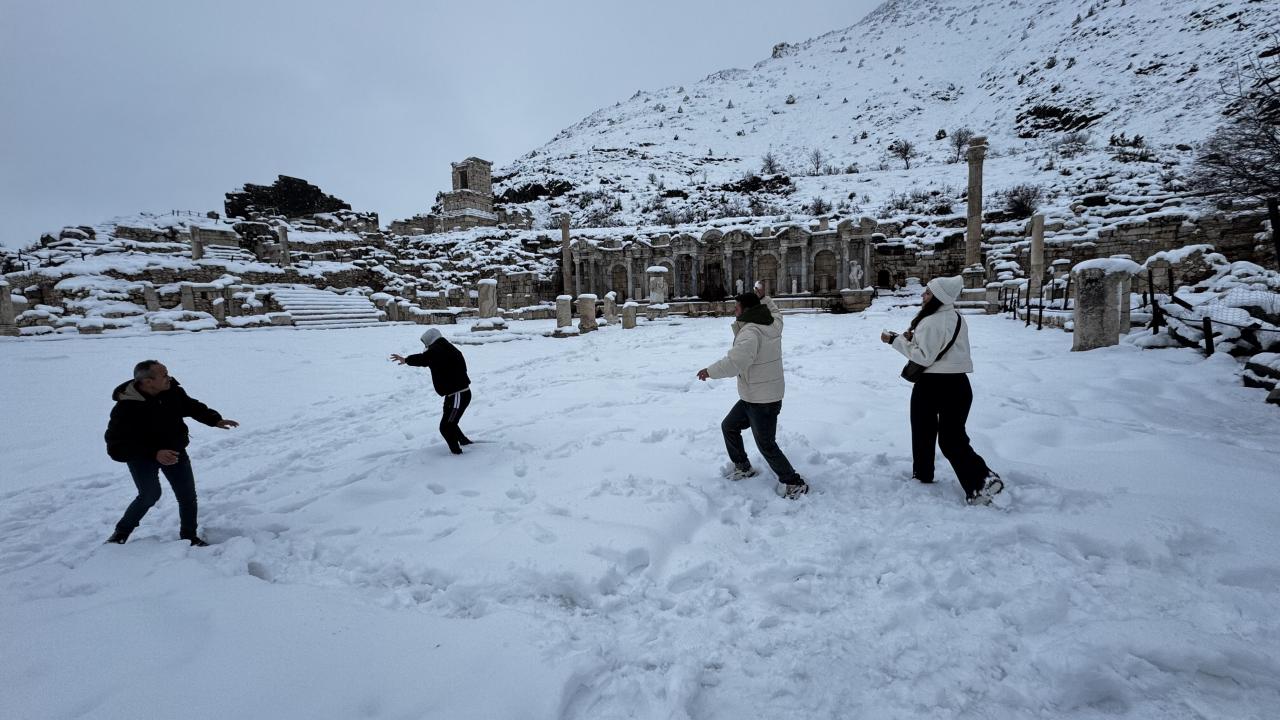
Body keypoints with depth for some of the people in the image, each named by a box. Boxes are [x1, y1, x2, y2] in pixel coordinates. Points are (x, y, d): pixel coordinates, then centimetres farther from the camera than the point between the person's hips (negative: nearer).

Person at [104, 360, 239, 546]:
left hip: (174, 451, 4)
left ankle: (189, 536, 19)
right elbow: (117, 446, -27)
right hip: (142, 457, -4)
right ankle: (122, 531, 16)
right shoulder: (125, 408, -28)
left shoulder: (173, 392, -15)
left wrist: (215, 420, -7)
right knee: (150, 495, -12)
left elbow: (192, 407, 7)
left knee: (187, 495, 1)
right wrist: (154, 454, -39)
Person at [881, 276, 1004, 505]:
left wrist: (896, 340, -15)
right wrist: (915, 338, 3)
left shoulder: (931, 322, -18)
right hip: (958, 383, 7)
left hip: (931, 385, -7)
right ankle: (983, 480, 0)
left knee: (923, 433, 14)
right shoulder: (957, 318, 9)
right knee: (953, 437, 11)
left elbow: (924, 357, -18)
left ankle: (923, 475, 29)